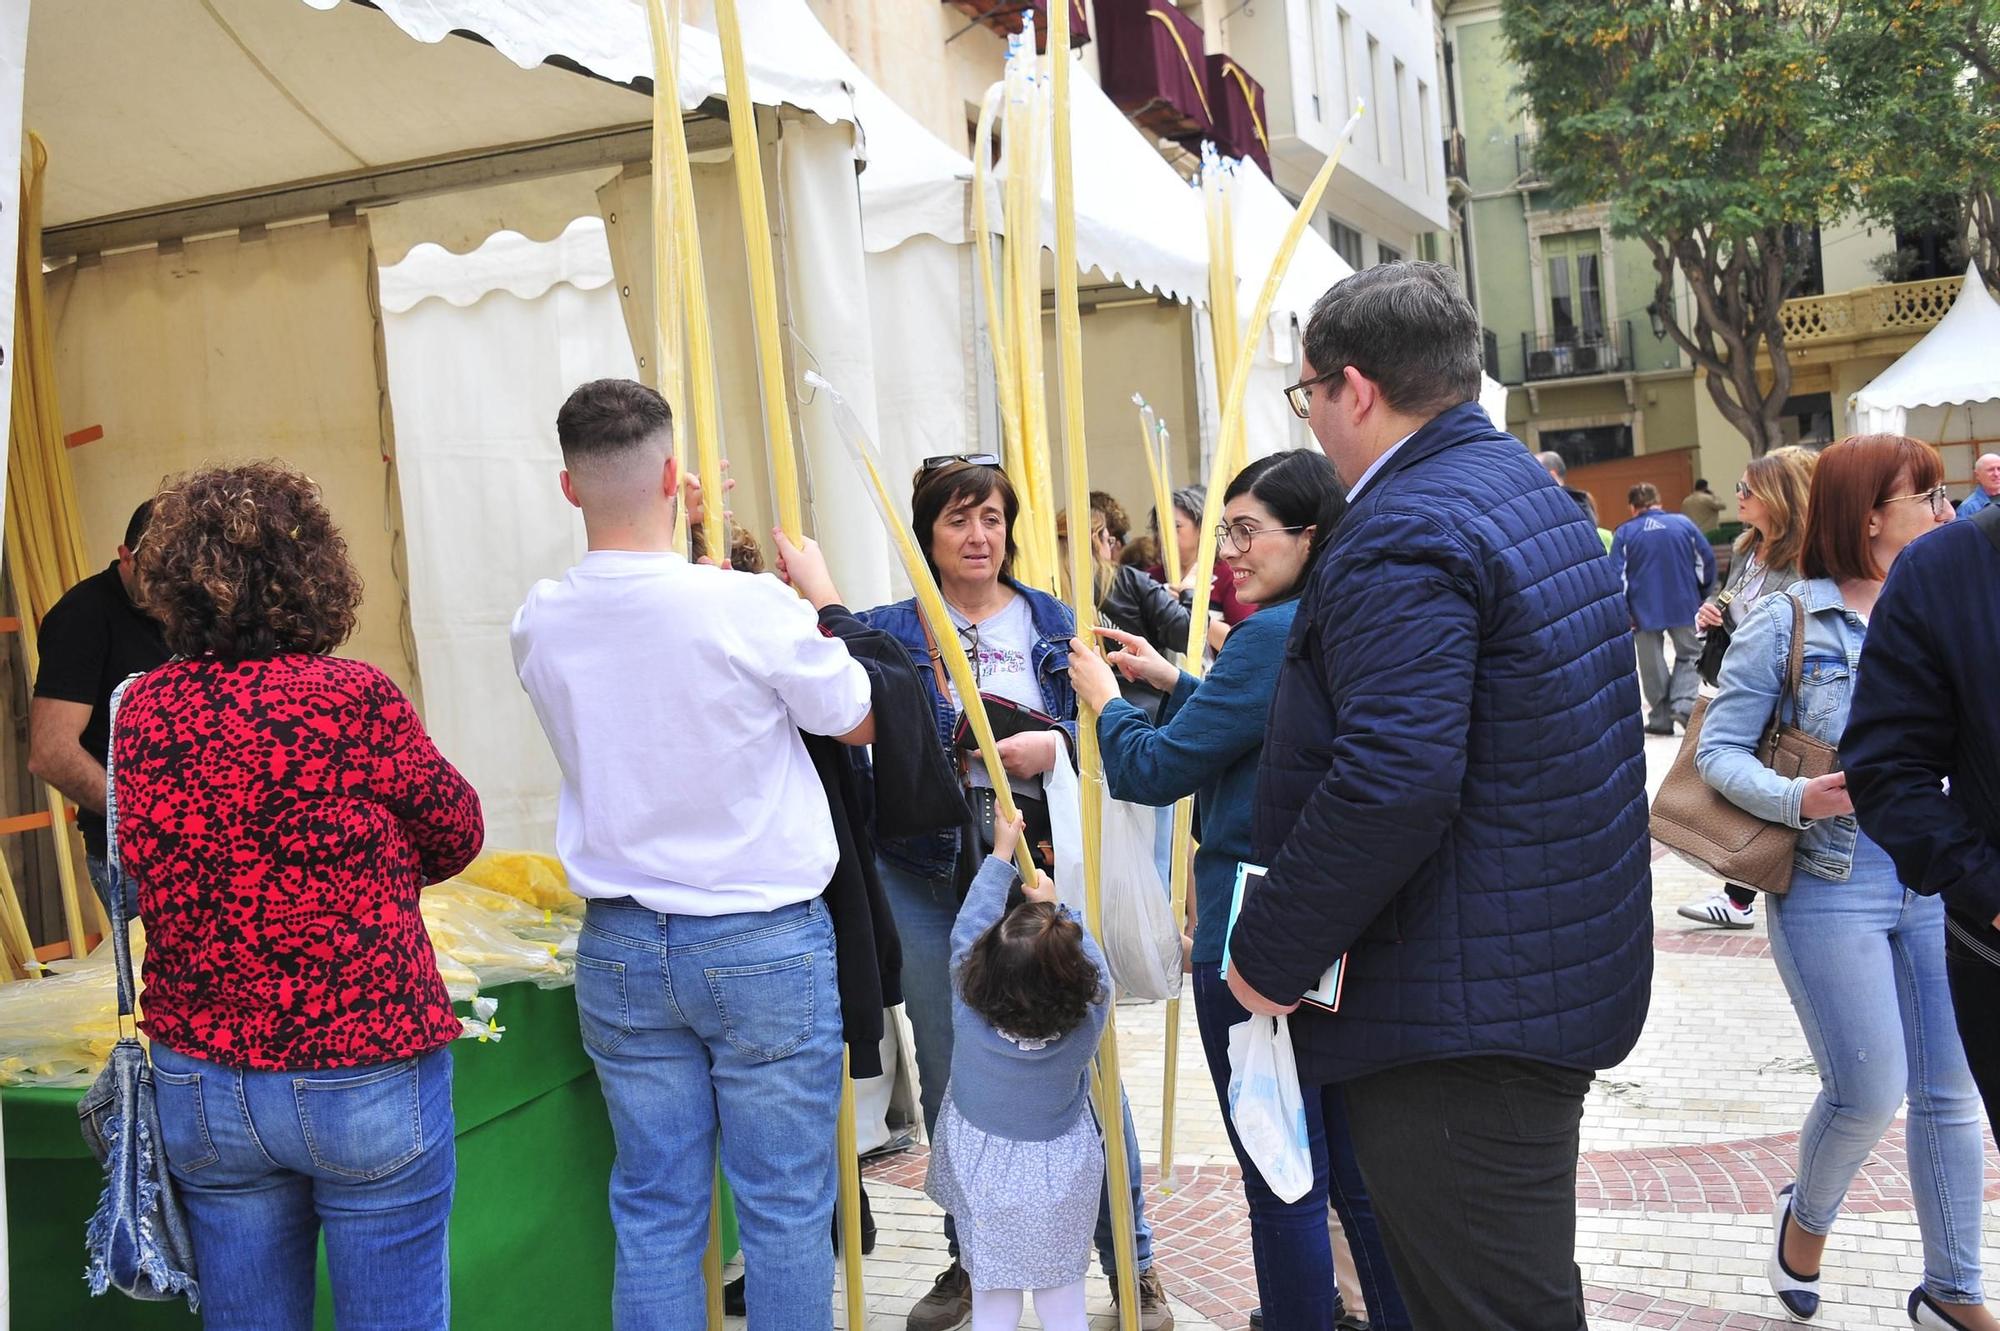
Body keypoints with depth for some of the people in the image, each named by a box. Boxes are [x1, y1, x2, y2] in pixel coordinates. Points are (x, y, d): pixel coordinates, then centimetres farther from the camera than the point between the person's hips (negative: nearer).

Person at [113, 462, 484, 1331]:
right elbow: (457, 835, -1)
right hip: (364, 1078, -4)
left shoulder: (141, 711, -2)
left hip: (198, 1087, 5)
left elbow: (142, 872, 10)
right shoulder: (355, 701, -15)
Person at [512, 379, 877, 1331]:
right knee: (785, 1207, 8)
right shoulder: (753, 605, -17)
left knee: (653, 1211, 13)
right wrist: (822, 593, 11)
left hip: (620, 949, 4)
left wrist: (664, 535, 25)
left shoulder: (539, 622, -4)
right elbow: (861, 721, -1)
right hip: (765, 945, -4)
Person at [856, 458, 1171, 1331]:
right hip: (929, 874, 1)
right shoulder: (890, 631, 4)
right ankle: (970, 1259, 28)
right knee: (947, 1077, 9)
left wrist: (1054, 744, -14)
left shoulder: (1052, 622, 7)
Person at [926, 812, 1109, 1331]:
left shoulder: (968, 1009, -22)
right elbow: (1089, 958, -1)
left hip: (983, 1184, 0)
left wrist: (1000, 856, 3)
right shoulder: (1088, 1019, -22)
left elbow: (967, 926, -7)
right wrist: (1056, 909, 13)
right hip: (1062, 1183, 0)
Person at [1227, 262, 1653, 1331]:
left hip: (1459, 1008, -11)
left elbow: (1391, 782, -30)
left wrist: (1268, 955, -18)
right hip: (1561, 974, 11)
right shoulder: (1537, 495, 14)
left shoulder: (1405, 534, -19)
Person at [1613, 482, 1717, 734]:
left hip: (1645, 610, -1)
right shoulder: (1683, 523, 3)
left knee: (1652, 664, 9)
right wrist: (1703, 597, 16)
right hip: (1684, 606, 1)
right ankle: (1683, 702, -5)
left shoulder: (1625, 533, -3)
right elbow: (1707, 559, 4)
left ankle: (1661, 718, 12)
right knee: (1689, 654, 16)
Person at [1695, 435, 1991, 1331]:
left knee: (1950, 1093, 9)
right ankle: (1806, 1216, 31)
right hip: (1831, 883, -4)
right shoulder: (1788, 620, -7)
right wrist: (1797, 799, -24)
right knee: (1868, 1091, -2)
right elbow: (1719, 749, -8)